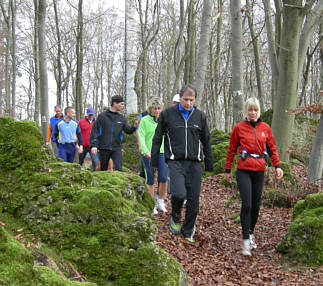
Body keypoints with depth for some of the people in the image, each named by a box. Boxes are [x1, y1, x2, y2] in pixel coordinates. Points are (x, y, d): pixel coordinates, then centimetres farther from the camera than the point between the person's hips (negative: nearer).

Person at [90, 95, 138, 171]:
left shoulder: (121, 118, 8)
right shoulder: (102, 116, -3)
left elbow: (128, 130, 7)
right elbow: (94, 131, -5)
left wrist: (134, 127, -15)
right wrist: (94, 145, -14)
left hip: (116, 148, 2)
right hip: (104, 148, -2)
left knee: (119, 169, -12)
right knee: (103, 169, 10)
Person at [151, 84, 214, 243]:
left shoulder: (200, 116, 10)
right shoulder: (167, 113, 2)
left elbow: (206, 141, 17)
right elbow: (157, 138, 8)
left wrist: (209, 163, 15)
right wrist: (154, 160, 4)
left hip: (194, 163, 3)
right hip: (175, 161, -3)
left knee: (193, 200, 3)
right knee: (179, 194, -21)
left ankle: (188, 232, 20)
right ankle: (175, 217, 11)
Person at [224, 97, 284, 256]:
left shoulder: (265, 128, 8)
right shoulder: (239, 127, 1)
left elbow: (272, 148, 12)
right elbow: (231, 150, 7)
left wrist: (277, 165, -1)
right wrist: (227, 170, 8)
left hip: (259, 171, 3)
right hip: (243, 170, -3)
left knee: (256, 204, 9)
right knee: (247, 204, -11)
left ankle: (251, 232, 30)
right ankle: (246, 240, -5)